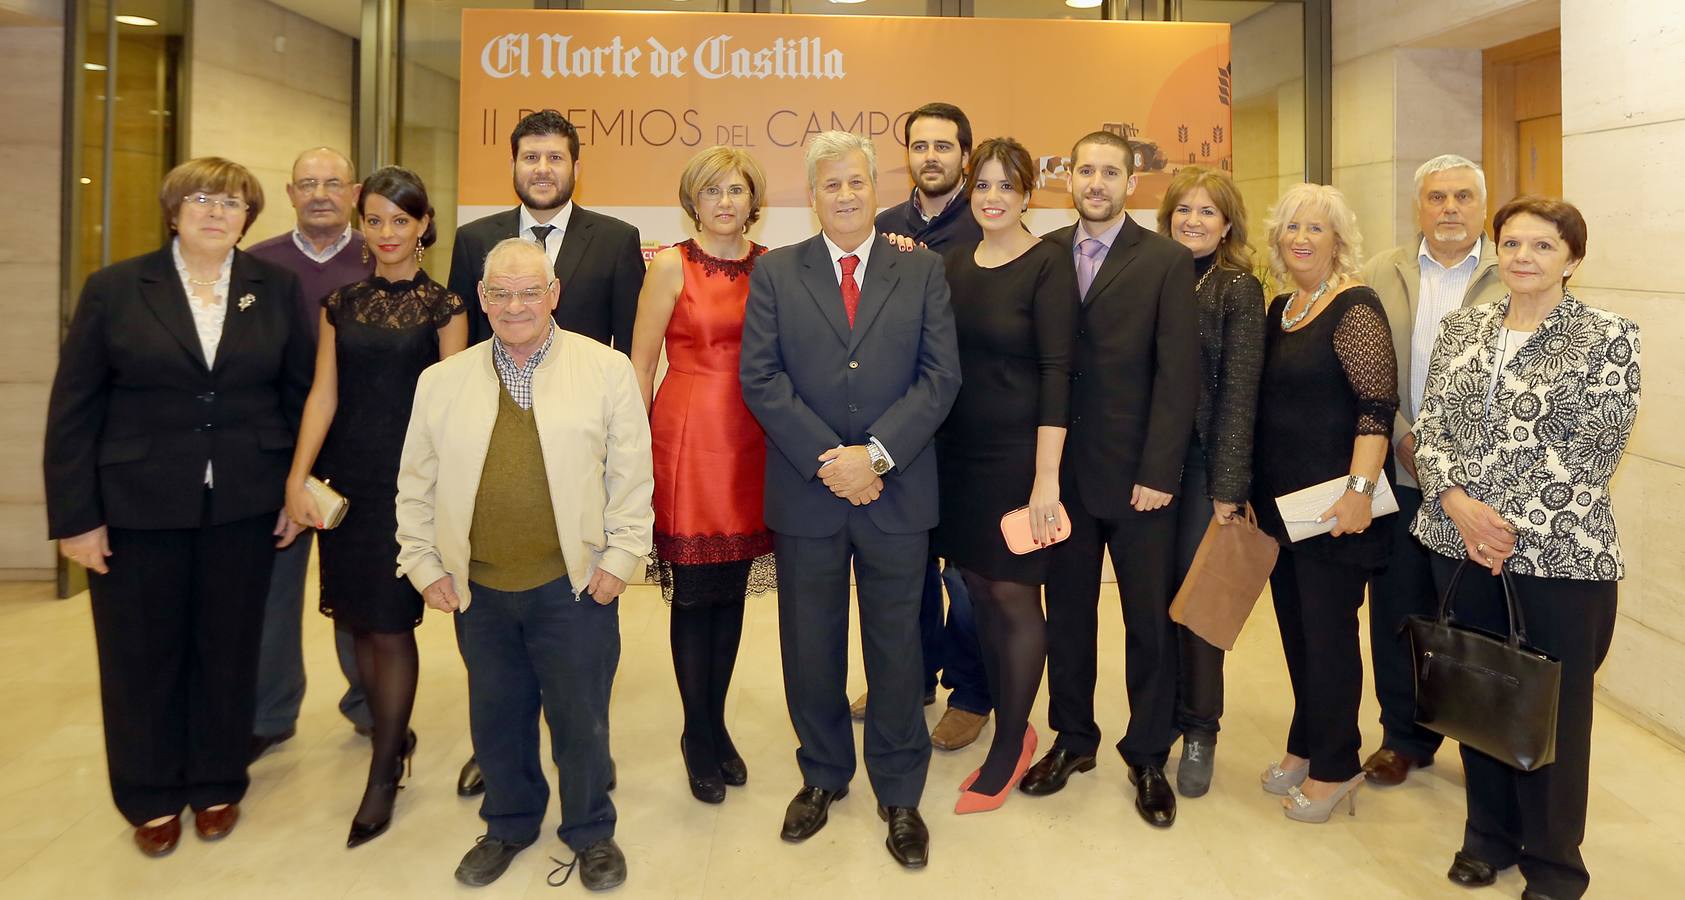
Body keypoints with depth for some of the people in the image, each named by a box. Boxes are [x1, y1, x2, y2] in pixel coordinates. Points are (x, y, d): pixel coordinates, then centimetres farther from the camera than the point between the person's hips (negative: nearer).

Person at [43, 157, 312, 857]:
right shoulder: (114, 289, -1)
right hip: (137, 506, -1)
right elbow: (73, 410, -3)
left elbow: (299, 393, 5)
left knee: (229, 648, 12)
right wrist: (75, 516, -6)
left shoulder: (275, 289, 3)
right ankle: (152, 798, 30)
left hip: (243, 506, 1)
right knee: (142, 654, 11)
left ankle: (218, 785, 31)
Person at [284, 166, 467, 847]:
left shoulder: (442, 305, -1)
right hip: (347, 476, 4)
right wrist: (298, 478, -4)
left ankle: (383, 775, 10)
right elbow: (324, 394, 5)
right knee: (358, 620, 9)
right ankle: (394, 732, 28)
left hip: (409, 477, -4)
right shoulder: (341, 303, 9)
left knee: (390, 624, -2)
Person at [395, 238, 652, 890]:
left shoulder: (607, 370, -2)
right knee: (496, 718, 16)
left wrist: (620, 556, -5)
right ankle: (509, 824, 38)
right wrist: (424, 564, 6)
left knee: (581, 718, 8)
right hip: (478, 588, 3)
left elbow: (631, 474, -2)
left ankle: (590, 832, 30)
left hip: (574, 584, -3)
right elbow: (416, 484, 10)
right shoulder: (442, 382, 6)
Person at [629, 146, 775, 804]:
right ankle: (700, 737, 20)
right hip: (688, 435, -3)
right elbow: (639, 363, -2)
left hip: (750, 440, 3)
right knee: (693, 592, 3)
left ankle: (714, 726, 27)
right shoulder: (672, 265, -2)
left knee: (732, 588, 11)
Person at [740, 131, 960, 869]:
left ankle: (900, 793, 25)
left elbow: (941, 376, -3)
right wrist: (825, 460, -13)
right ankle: (823, 776, 32)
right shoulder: (775, 272, 5)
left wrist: (875, 454, -15)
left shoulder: (923, 270, 4)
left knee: (895, 647, 9)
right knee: (811, 647, 11)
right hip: (805, 493, 1)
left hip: (897, 493, 0)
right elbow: (760, 378, -4)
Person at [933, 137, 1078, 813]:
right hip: (958, 452, 6)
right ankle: (1014, 727, 28)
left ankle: (1009, 746, 18)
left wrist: (1047, 476, -18)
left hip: (1017, 454, -5)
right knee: (981, 590, 12)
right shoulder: (953, 262, 9)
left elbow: (1056, 372, -13)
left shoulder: (1047, 264, -8)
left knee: (1014, 598, 2)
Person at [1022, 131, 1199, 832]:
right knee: (1067, 614, 13)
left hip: (1137, 476, -2)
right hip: (1061, 471, 3)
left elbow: (1178, 375, -7)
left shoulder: (1167, 261, -3)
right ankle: (1073, 739, 30)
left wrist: (1159, 473, -11)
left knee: (1149, 622, 8)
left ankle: (1147, 756, 24)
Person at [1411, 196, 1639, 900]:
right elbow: (1429, 425, 4)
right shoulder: (1462, 327, 8)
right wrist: (1458, 502, -12)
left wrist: (1512, 526, -15)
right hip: (1460, 545, 4)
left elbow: (1592, 452, -11)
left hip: (1559, 556, -4)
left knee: (1551, 707, 7)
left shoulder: (1607, 339, -5)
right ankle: (1489, 834, 33)